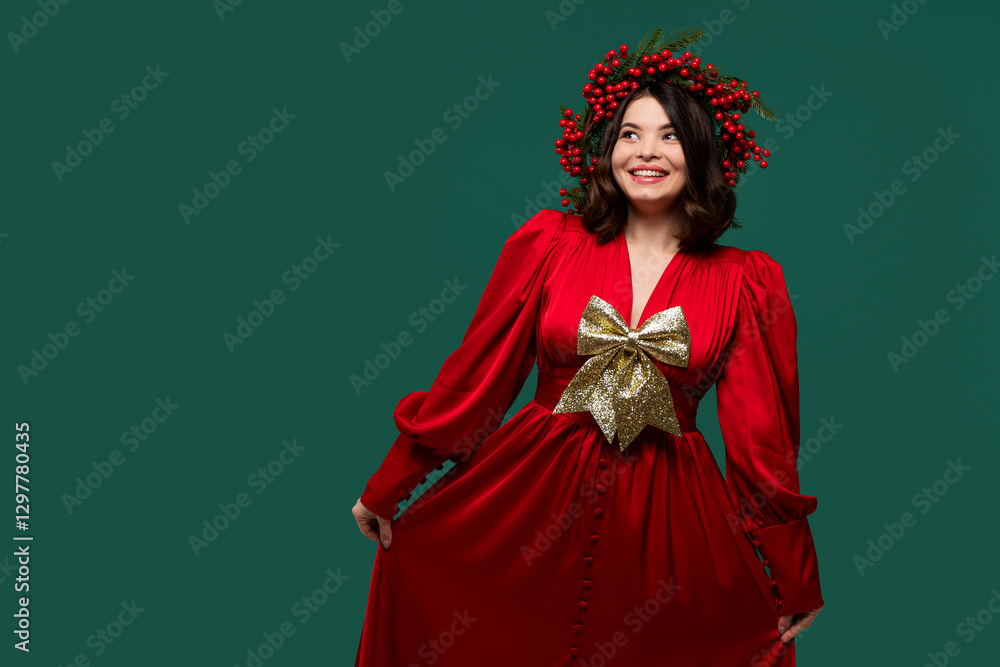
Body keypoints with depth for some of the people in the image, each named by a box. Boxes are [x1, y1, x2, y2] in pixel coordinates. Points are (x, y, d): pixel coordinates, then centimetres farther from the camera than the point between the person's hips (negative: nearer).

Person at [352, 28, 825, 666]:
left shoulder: (743, 282, -1)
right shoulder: (551, 241, -1)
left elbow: (762, 437, 3)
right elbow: (473, 371, 3)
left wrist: (796, 583, 7)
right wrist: (387, 489, 6)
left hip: (668, 517, 0)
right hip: (528, 499, 1)